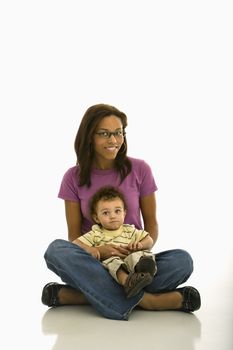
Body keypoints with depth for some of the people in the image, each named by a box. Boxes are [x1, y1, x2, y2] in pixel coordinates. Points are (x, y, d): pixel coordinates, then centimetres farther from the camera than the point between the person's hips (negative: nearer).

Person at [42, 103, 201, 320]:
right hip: (94, 264, 0)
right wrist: (97, 251, -24)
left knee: (183, 260, -29)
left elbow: (151, 223, 5)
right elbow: (74, 234, -1)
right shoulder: (74, 178, 0)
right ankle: (142, 300, -32)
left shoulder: (139, 170, -1)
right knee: (56, 250, -32)